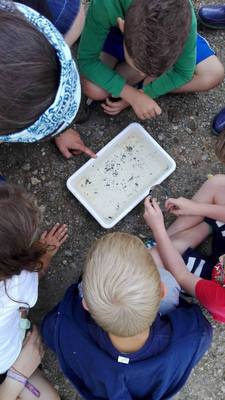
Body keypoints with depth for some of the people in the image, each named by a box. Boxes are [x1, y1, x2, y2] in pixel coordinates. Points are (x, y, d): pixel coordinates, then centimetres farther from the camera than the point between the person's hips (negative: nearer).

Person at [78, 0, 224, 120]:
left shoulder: (184, 18, -38)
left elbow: (183, 72, -21)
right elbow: (86, 60, -30)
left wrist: (138, 95, -26)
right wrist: (133, 96, -37)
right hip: (118, 33, -1)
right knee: (94, 89, -28)